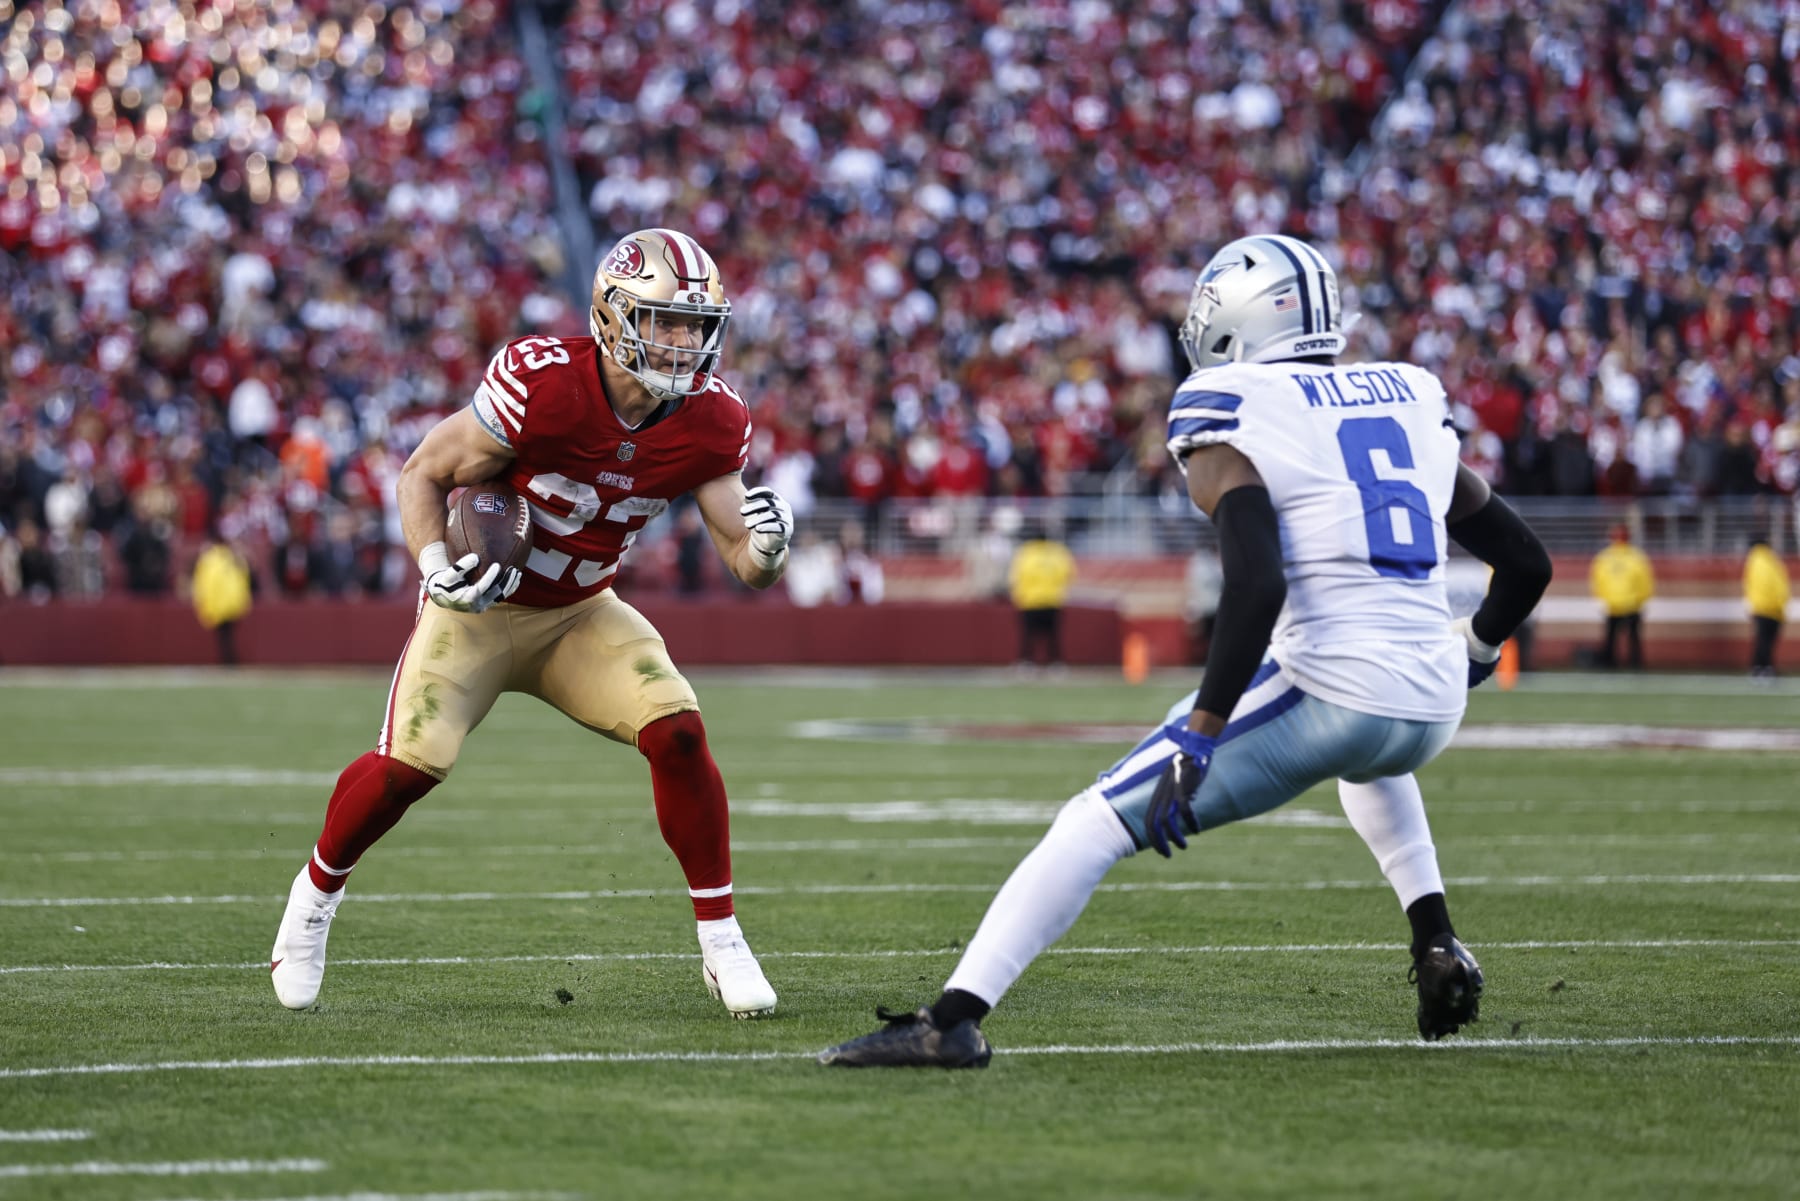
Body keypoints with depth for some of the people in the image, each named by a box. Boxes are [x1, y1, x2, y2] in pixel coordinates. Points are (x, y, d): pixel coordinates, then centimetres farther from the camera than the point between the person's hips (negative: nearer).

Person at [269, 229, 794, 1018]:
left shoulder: (709, 422, -13)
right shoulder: (543, 387, -27)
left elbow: (743, 562, -7)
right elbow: (424, 474, -14)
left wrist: (766, 549, -31)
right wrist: (437, 567, -30)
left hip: (580, 614, 4)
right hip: (480, 604, -4)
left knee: (677, 732, -17)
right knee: (413, 761, -18)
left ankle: (721, 942, -5)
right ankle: (315, 893, 13)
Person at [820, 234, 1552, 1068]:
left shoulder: (1232, 428, -3)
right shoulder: (1413, 402, 17)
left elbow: (1256, 590, -19)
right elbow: (1526, 563, 22)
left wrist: (1199, 738, -16)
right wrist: (1468, 661, 39)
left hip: (1328, 683, -6)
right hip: (1430, 707, 6)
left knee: (1097, 825, -2)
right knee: (1365, 759, 43)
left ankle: (954, 1020, -13)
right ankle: (1437, 946, 27)